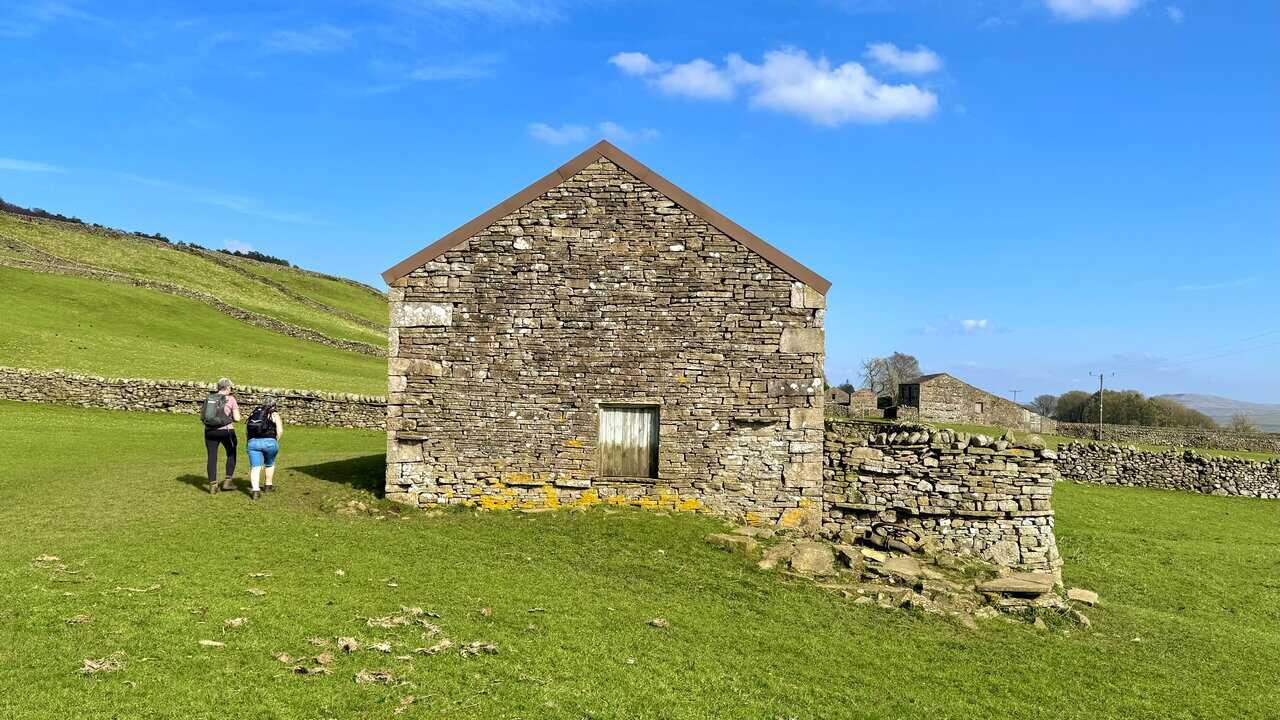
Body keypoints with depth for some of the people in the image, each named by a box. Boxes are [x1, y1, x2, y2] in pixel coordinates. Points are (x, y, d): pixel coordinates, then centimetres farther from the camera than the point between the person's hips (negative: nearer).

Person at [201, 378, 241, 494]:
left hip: (209, 431, 3)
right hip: (226, 431, -3)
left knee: (212, 457, 8)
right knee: (231, 455, 17)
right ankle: (227, 482, 13)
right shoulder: (231, 399, -4)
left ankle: (213, 486, 4)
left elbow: (202, 416, 11)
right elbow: (237, 419, -6)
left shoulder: (208, 398, 7)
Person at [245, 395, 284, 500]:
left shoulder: (254, 412, 19)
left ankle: (255, 490, -15)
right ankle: (268, 485, 33)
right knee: (270, 464, 23)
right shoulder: (274, 414, 7)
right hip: (269, 442, -2)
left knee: (255, 467, 1)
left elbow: (246, 429, 13)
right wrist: (275, 441, 8)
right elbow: (280, 431, -5)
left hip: (253, 442, 2)